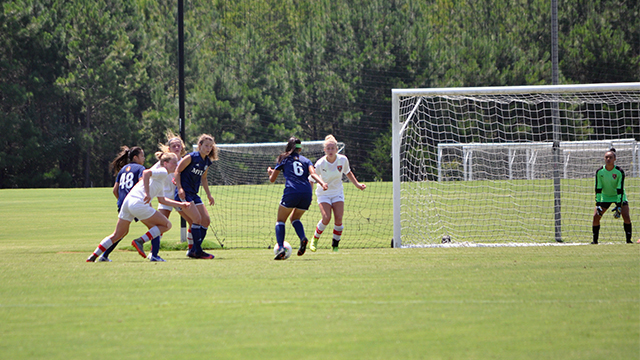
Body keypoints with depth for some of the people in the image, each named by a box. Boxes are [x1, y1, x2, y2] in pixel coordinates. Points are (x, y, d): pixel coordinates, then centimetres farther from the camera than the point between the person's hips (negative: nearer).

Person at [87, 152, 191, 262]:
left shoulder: (162, 177, 28)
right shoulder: (163, 172, -2)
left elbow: (162, 200, 35)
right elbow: (146, 173, -22)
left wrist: (181, 204, 35)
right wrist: (147, 193, -27)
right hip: (138, 203, -9)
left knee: (117, 234, 16)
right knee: (166, 225, 2)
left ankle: (93, 256, 13)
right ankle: (140, 241, -7)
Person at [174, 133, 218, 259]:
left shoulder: (207, 162, 10)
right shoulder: (191, 157, -12)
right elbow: (177, 171, -10)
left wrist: (209, 195, 23)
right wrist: (179, 188, -18)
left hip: (194, 194, 9)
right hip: (183, 193, -9)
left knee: (206, 220, 3)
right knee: (197, 218, -18)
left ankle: (193, 251, 9)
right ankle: (197, 251, -11)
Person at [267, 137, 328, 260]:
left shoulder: (284, 159, 16)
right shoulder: (306, 160, 21)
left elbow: (272, 179, 20)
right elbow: (313, 173, 0)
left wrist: (270, 173, 42)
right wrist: (322, 183, -13)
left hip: (291, 191, -3)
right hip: (307, 192, 3)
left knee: (280, 220, 9)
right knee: (295, 218, 24)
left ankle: (281, 247, -12)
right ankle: (303, 238, -6)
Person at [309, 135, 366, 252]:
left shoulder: (343, 160, -9)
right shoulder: (320, 164, -20)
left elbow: (348, 172, 11)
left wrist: (357, 184, 6)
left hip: (337, 192, 3)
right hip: (323, 193, -3)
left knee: (338, 219, -13)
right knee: (326, 218, -22)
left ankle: (335, 246, 3)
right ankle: (315, 239, 3)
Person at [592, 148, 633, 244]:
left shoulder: (619, 172, -19)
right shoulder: (599, 172, -13)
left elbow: (620, 189, -20)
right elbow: (598, 189, -9)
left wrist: (619, 206, -25)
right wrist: (598, 204, -15)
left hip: (619, 196, -2)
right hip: (605, 197, 2)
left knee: (626, 216, -18)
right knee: (596, 216, -9)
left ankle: (629, 239, -11)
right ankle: (595, 240, 2)